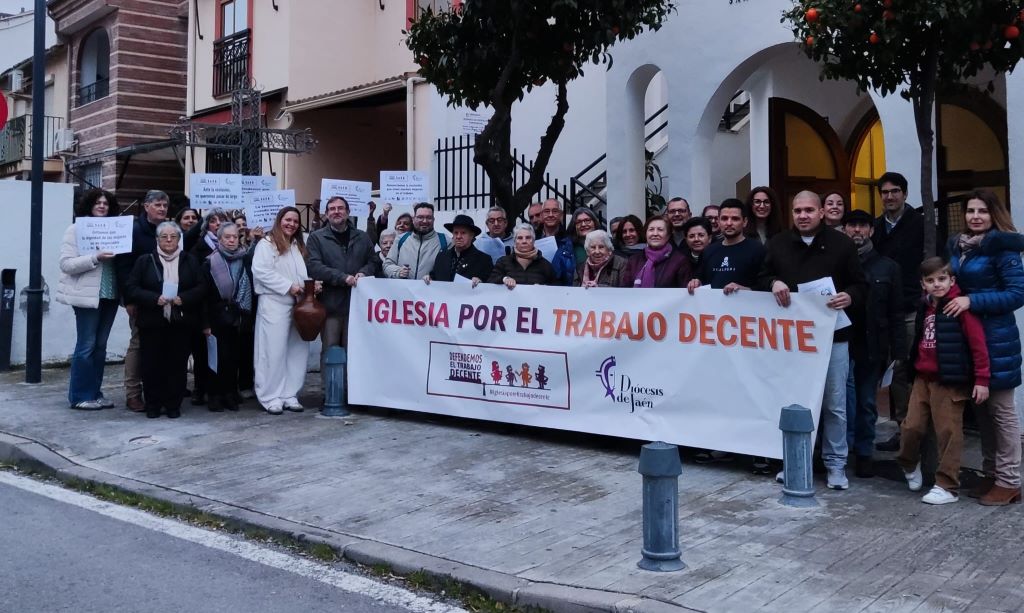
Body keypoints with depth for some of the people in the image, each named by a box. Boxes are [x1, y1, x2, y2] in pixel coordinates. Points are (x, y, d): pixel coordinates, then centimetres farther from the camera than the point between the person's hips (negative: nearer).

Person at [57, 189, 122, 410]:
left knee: (100, 346, 9)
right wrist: (95, 257, -22)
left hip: (109, 296, 5)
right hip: (88, 296, -5)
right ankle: (80, 396, 5)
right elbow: (66, 264, -11)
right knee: (86, 346, -3)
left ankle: (95, 393, 17)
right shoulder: (76, 229, -3)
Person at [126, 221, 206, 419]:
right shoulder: (145, 261, 5)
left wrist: (183, 298, -13)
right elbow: (132, 288, -1)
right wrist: (155, 299, -15)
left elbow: (201, 287, 4)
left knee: (178, 363, 2)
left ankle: (173, 404, 12)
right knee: (152, 364, 1)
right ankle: (153, 404, 14)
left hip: (181, 322, 1)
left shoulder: (190, 261, 8)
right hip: (152, 322, -1)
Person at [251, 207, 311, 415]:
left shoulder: (299, 246, 21)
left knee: (296, 350, 5)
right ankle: (271, 396, 2)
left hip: (298, 303, 7)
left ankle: (289, 394, 13)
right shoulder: (266, 243, -2)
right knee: (274, 351, -5)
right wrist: (288, 286, -15)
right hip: (274, 304, -7)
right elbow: (261, 272, -14)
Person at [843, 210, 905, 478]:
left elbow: (896, 314, 5)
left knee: (867, 401, 9)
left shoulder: (887, 267, 7)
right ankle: (844, 443, -8)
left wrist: (898, 352, -1)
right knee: (845, 388, -19)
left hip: (871, 345, 2)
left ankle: (864, 453, 19)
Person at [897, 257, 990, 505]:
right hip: (923, 378, 6)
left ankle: (947, 487, 10)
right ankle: (910, 465, 33)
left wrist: (982, 379, -15)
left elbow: (978, 343, -14)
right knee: (911, 426, 5)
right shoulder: (926, 307, 12)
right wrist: (913, 366, 24)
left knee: (948, 433, 1)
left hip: (950, 381, -6)